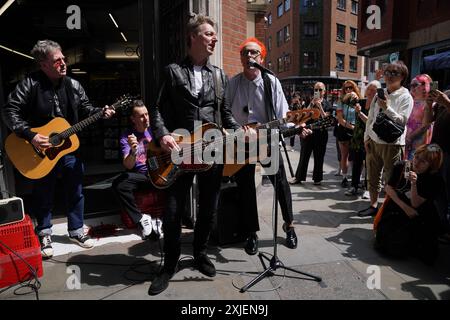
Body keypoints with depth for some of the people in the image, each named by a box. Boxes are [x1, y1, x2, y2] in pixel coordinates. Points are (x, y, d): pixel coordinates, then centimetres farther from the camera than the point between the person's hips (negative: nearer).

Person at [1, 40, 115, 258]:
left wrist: (100, 113, -11)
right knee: (43, 196, 11)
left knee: (75, 192, 12)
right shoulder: (30, 84, -13)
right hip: (41, 151, -4)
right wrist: (30, 135, -24)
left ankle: (76, 230, 30)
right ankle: (44, 234, 29)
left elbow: (85, 109, 9)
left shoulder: (73, 85, 1)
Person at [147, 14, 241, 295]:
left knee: (209, 208, 12)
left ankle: (200, 253, 34)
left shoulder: (220, 75, 13)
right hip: (180, 149, -3)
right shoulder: (173, 71, 4)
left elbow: (225, 113, 15)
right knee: (173, 212, 1)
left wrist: (240, 131, -1)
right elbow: (158, 109, 1)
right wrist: (162, 135, -17)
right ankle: (170, 264, 21)